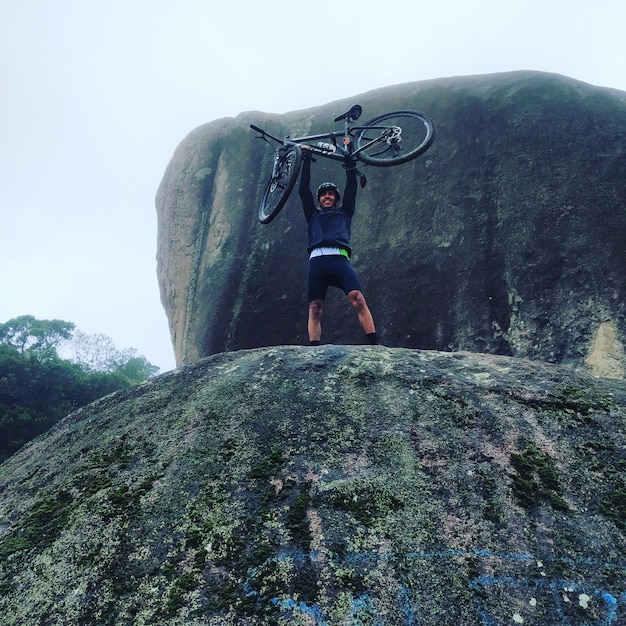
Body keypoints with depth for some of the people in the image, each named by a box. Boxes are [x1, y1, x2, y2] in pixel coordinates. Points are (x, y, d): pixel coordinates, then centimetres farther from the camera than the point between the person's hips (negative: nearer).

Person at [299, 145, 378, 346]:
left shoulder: (344, 213, 30)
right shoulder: (313, 215, 31)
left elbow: (351, 188, 24)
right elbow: (304, 190, 25)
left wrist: (349, 159, 23)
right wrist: (306, 160, 25)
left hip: (339, 259, -1)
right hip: (317, 261, 1)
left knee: (357, 298, -21)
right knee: (315, 308, -11)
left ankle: (375, 344, -26)